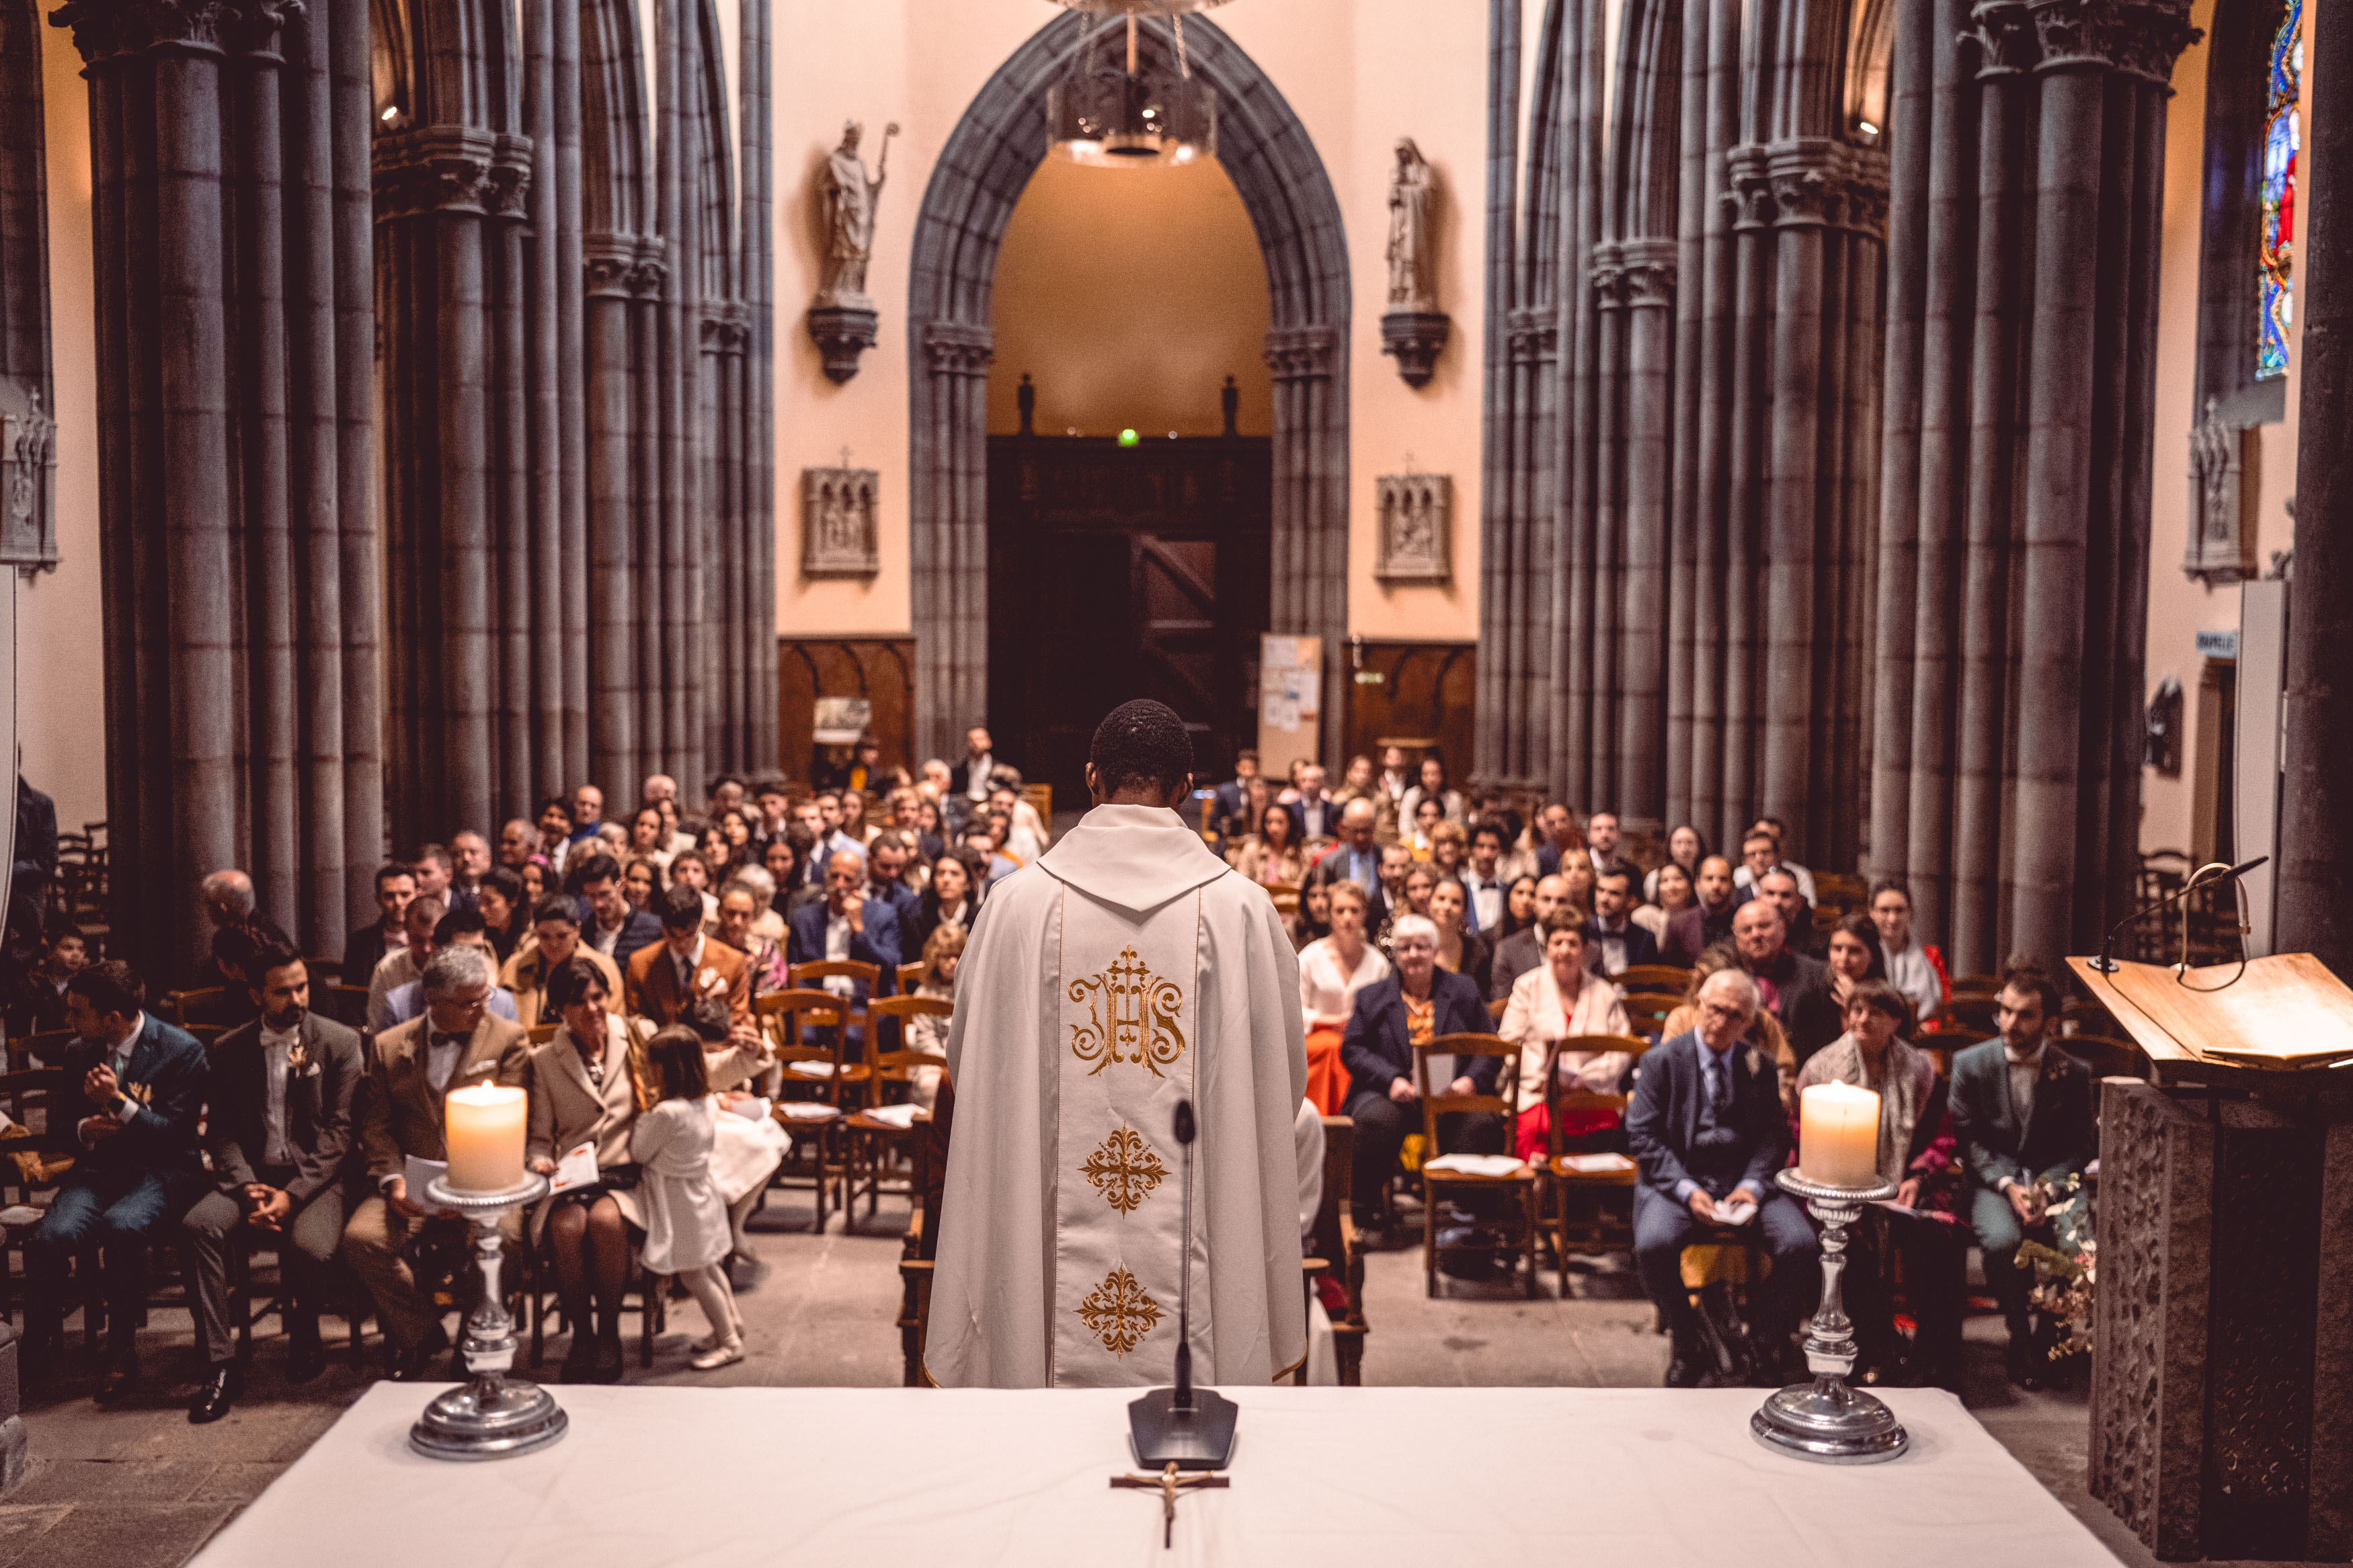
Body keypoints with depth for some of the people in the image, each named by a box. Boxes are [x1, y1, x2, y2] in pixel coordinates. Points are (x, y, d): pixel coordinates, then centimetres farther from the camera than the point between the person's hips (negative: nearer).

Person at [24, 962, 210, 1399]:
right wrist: (84, 1129, -4)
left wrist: (120, 1102, -20)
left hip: (162, 1171, -4)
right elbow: (61, 1120, 21)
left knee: (120, 1227, -37)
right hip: (98, 1167, 4)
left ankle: (123, 1353, -19)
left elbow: (175, 1133, -8)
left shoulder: (182, 1050, -5)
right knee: (50, 1237, -28)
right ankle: (42, 1345, -7)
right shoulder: (79, 1052, 11)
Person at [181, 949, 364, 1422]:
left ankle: (304, 1341, 1)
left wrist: (293, 1195, -16)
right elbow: (220, 1130, 6)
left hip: (315, 1175, -3)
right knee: (198, 1225, -28)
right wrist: (246, 1186, -13)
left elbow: (339, 1131, -5)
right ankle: (220, 1364, -21)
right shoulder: (230, 1049, 10)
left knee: (311, 1248, -32)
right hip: (252, 1173, 3)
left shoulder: (340, 1042, 0)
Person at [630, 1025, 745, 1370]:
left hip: (676, 1199, -8)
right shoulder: (709, 1103, -4)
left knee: (692, 1275, 5)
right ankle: (732, 1322, 35)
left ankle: (729, 1342, 13)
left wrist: (643, 1111, -3)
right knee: (709, 1267, 23)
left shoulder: (666, 1113, -28)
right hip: (700, 1190, 8)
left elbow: (639, 1153, -15)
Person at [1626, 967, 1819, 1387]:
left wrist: (1753, 1186, -12)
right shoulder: (1662, 1061, 2)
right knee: (1652, 1245, -32)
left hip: (1744, 1181, 2)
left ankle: (1763, 1343, 0)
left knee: (1801, 1243, -24)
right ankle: (1687, 1345, -5)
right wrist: (1687, 1191, -16)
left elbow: (1774, 1136, 8)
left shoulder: (1760, 1067, 11)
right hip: (1680, 1181, -2)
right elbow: (1642, 1135, -4)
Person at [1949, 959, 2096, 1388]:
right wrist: (2008, 1185, -15)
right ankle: (2020, 1336, -8)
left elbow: (2079, 1148, 3)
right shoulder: (1970, 1064, 1)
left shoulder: (2074, 1074, 4)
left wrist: (2046, 1188, -15)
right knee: (2003, 1240, -33)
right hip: (1992, 1180, -1)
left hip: (2055, 1180, 1)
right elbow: (1968, 1139, -1)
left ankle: (2050, 1334, -2)